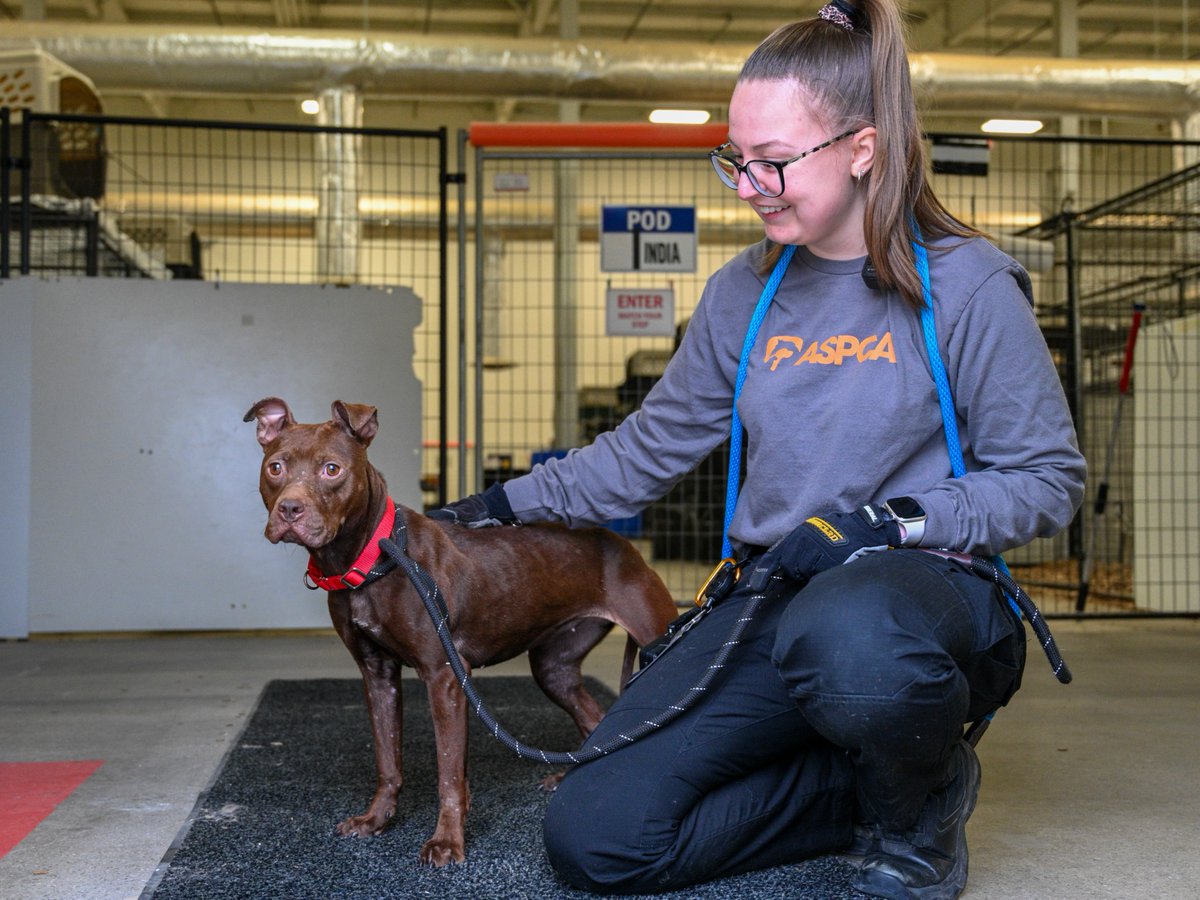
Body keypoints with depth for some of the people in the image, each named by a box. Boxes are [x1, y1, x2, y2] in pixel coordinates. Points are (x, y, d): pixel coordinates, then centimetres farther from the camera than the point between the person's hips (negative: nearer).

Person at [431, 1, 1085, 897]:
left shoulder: (964, 286, -7)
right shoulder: (744, 293, 9)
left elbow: (1049, 480, -5)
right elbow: (653, 446, 19)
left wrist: (891, 522, -17)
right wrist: (511, 504, 17)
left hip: (929, 589, -4)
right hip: (771, 599, 5)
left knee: (848, 636, -44)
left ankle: (922, 809, -6)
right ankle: (863, 786, 9)